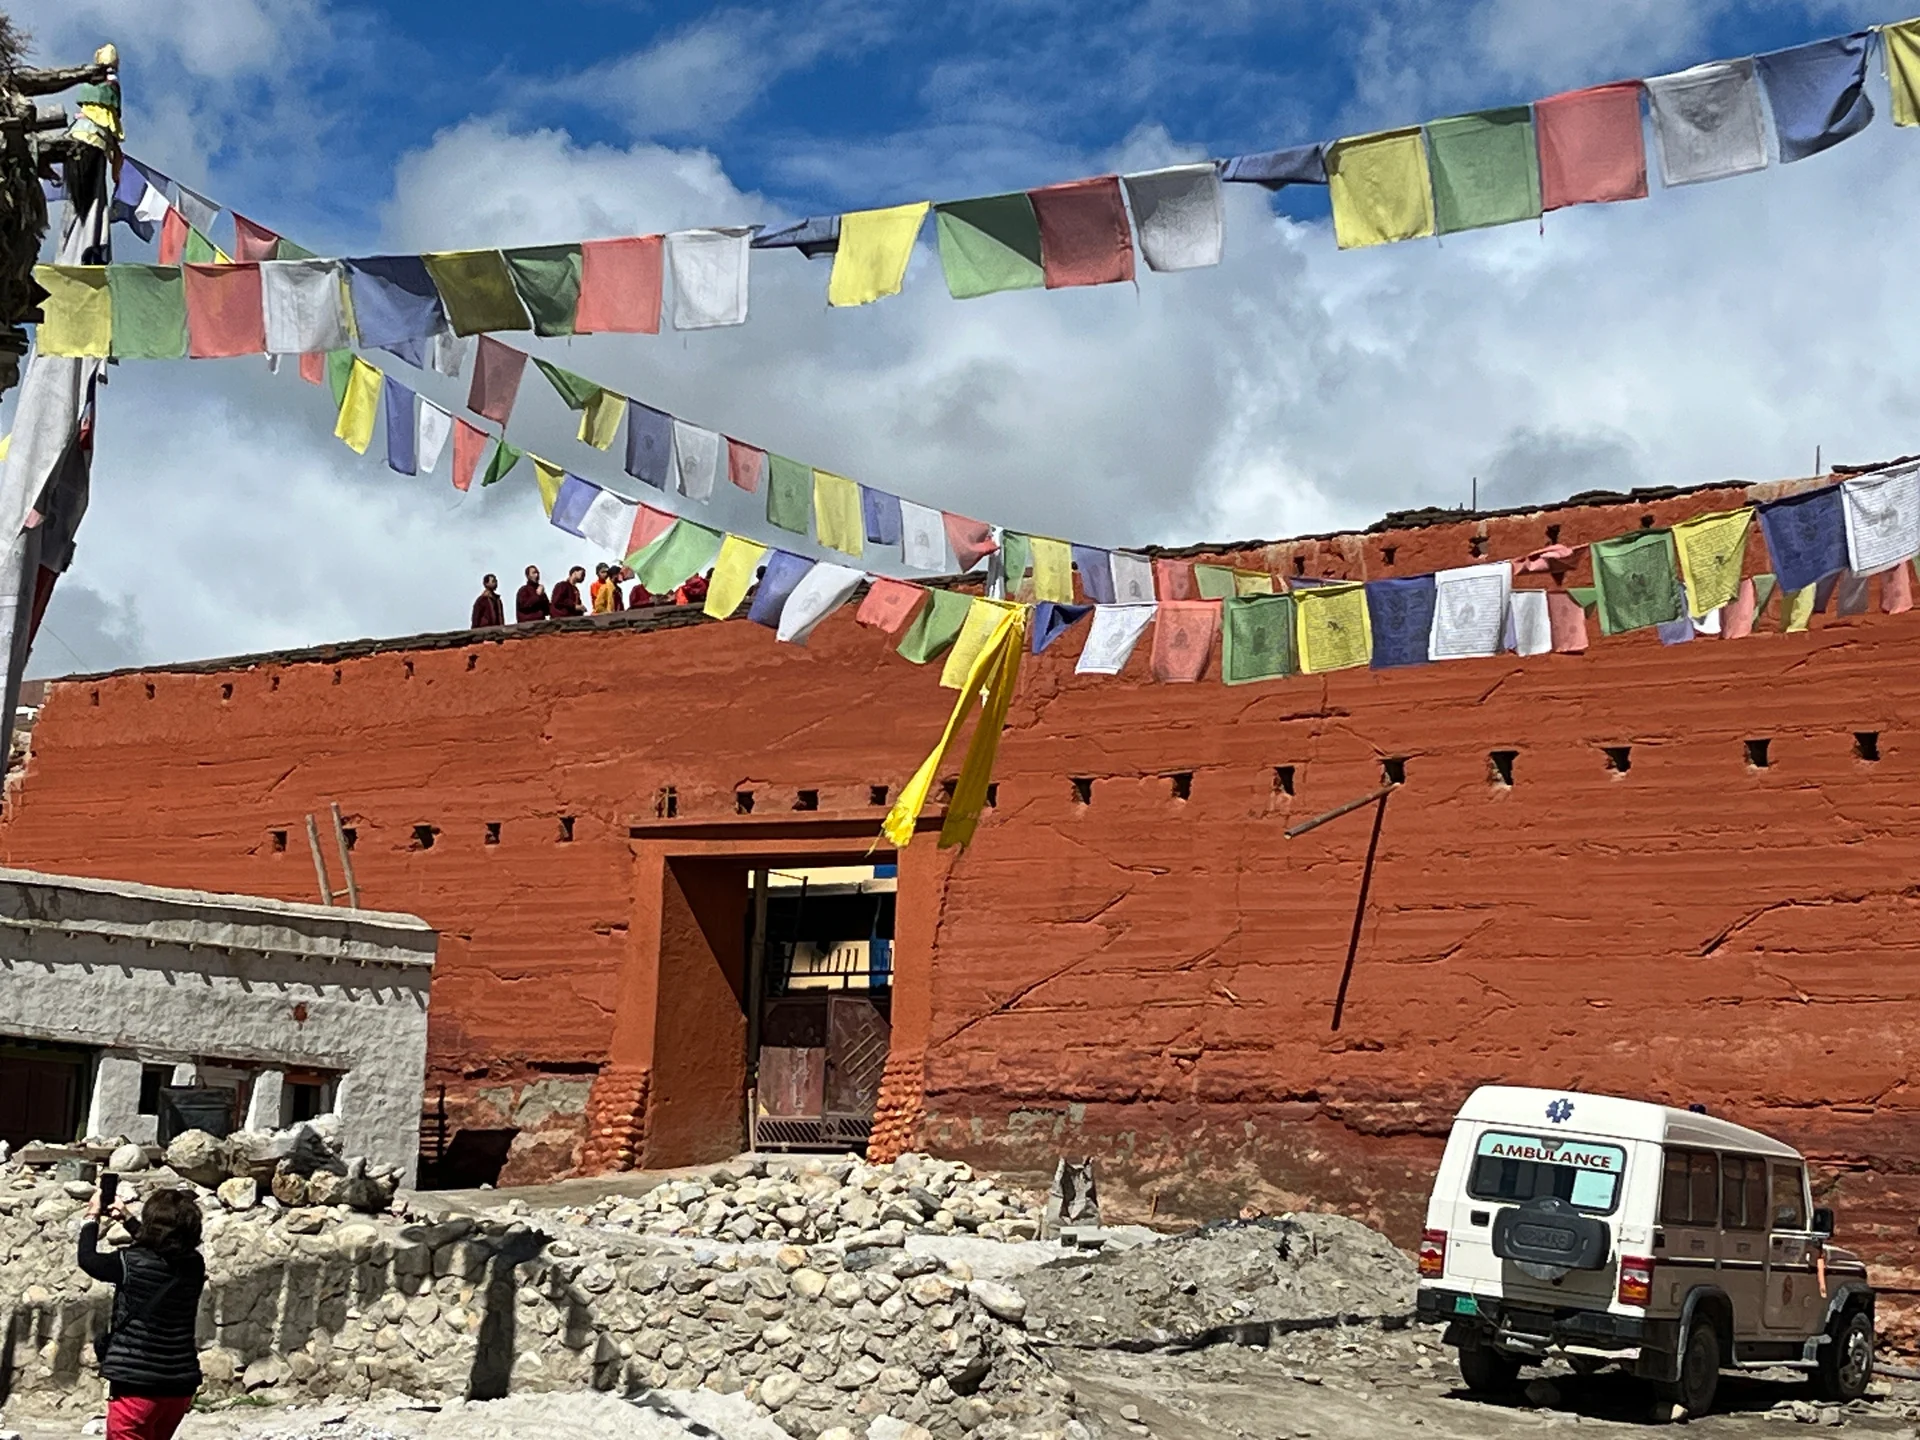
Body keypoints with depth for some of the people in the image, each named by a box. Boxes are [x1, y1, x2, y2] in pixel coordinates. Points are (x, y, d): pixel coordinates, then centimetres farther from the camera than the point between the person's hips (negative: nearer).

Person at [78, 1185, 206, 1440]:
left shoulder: (133, 1264, -16)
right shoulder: (193, 1264, -1)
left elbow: (88, 1259, 2)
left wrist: (92, 1217, 15)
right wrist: (126, 1219, 27)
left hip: (137, 1384, -6)